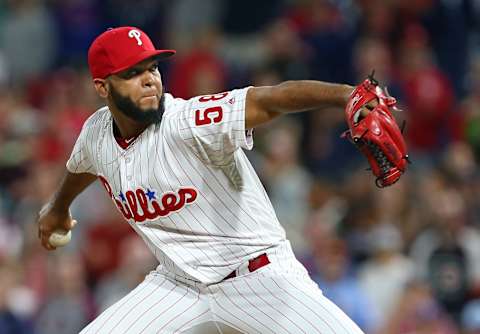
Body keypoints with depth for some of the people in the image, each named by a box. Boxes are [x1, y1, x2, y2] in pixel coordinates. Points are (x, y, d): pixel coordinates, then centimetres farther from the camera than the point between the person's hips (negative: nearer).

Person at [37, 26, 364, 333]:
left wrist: (346, 95, -58)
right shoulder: (96, 133, -3)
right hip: (178, 284, 6)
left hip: (258, 276, -5)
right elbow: (81, 167, 23)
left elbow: (270, 99, -41)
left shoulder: (189, 122, -24)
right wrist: (58, 208, 44)